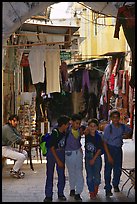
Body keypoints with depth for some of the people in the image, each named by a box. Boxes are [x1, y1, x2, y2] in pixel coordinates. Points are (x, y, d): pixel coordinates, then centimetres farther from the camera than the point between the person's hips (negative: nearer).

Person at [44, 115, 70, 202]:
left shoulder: (65, 131, -4)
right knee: (50, 174, -2)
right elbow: (52, 148, -18)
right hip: (52, 153, -5)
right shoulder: (55, 133, -21)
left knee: (61, 174, 5)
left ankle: (61, 194, 15)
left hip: (61, 153, 6)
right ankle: (48, 195, 3)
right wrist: (58, 160, -17)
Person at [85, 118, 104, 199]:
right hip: (88, 157, 2)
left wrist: (94, 159, -9)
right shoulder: (87, 134, -8)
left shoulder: (98, 136, -12)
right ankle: (91, 192, 10)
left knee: (97, 175, 10)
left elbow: (100, 149, -9)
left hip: (97, 157, -1)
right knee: (89, 176, 0)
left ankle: (96, 189, 34)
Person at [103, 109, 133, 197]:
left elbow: (130, 130, 21)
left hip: (118, 149, 4)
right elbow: (105, 142, -13)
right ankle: (108, 189, 11)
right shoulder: (108, 128, -14)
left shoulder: (123, 127, -2)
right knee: (108, 169, 0)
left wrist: (127, 135, -2)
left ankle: (115, 184, 37)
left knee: (118, 169, 12)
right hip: (109, 149, -4)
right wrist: (108, 155, -16)